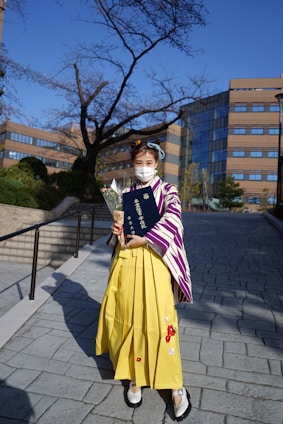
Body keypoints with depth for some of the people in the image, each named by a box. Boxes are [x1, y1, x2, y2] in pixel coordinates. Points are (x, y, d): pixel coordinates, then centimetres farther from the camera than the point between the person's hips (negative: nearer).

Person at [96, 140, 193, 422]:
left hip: (153, 260, -4)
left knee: (158, 319, -5)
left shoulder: (167, 191, 1)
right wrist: (116, 231, -4)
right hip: (126, 261, 4)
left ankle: (176, 386, 13)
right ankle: (134, 377, 27)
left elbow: (172, 220, -14)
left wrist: (145, 239, -18)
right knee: (127, 317, 8)